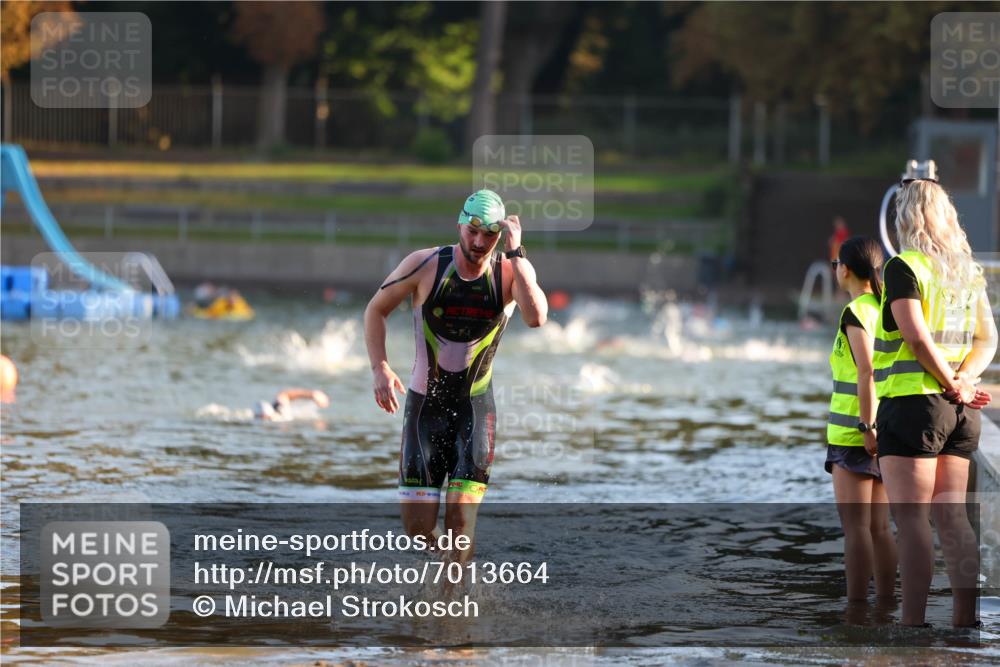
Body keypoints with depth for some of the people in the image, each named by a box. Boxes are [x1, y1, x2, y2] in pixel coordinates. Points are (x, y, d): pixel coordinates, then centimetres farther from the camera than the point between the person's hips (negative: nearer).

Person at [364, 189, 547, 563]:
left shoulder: (511, 272, -9)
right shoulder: (425, 265, -9)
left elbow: (536, 318, -28)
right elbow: (376, 309, 4)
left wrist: (515, 254, -29)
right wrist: (380, 368, -8)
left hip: (476, 406, 0)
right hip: (424, 403, 1)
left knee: (461, 518, -13)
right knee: (416, 526, -3)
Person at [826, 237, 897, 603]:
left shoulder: (856, 312, -11)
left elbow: (866, 372, -20)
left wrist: (868, 428, -21)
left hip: (855, 432, -8)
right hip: (889, 430, 8)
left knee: (855, 525, -7)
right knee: (879, 527, 10)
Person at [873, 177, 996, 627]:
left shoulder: (904, 267, -8)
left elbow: (917, 335, -20)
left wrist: (952, 386, -12)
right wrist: (963, 380, -4)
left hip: (912, 400, -7)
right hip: (958, 412, 7)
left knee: (911, 518, -7)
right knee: (951, 515, 9)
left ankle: (912, 625, -10)